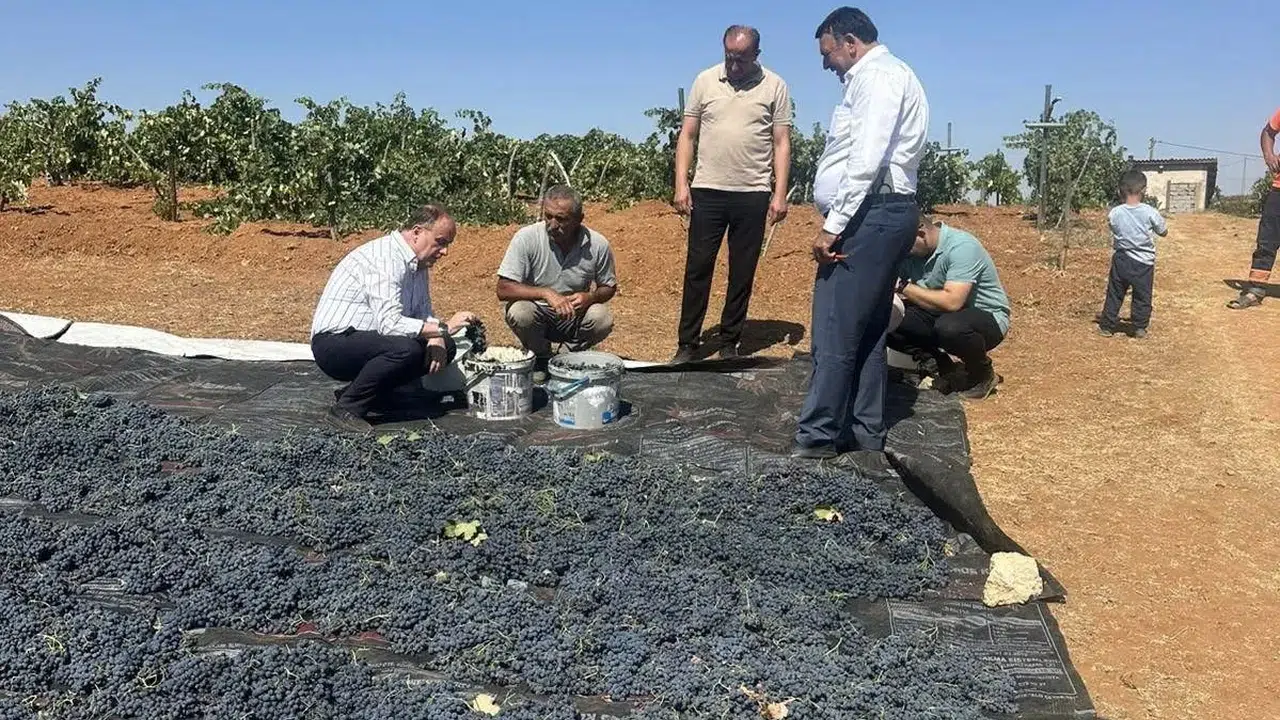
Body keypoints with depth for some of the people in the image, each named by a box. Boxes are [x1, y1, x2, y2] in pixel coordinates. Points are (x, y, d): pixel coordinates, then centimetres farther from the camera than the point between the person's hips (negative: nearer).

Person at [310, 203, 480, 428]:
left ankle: (374, 393, 5)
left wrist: (436, 338, -7)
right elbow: (390, 323, -32)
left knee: (444, 347, 1)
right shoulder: (385, 260, -23)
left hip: (366, 337, 10)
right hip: (333, 343, -10)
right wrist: (443, 327, -30)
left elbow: (423, 310, 13)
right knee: (406, 348, -34)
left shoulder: (418, 262, 8)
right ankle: (347, 407, -16)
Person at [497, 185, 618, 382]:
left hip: (575, 317, 1)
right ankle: (540, 358, 1)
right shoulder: (526, 238, -19)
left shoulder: (597, 245, -13)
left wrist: (590, 297, -20)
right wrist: (546, 293, -34)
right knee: (518, 313, -33)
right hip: (537, 315, 0)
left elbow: (609, 287, 3)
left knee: (602, 320, -29)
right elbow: (503, 289, -21)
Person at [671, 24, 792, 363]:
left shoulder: (775, 86, 1)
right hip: (707, 191, 1)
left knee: (742, 273, 5)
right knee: (697, 269, 2)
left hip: (753, 194, 0)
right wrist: (681, 184, -3)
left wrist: (780, 194, -6)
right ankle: (687, 344, 9)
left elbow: (781, 144, 1)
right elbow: (687, 136, 6)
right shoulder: (705, 80, 4)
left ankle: (729, 344, 16)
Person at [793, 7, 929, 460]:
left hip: (870, 214, -11)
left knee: (835, 333, -9)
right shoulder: (878, 78, 23)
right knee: (866, 331, 12)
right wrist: (839, 220, 12)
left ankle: (816, 438, -4)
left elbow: (867, 160, -19)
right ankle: (867, 433, 19)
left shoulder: (878, 75, -8)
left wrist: (833, 225, -19)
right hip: (880, 215, 11)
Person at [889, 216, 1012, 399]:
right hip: (938, 315, 7)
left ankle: (982, 373, -8)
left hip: (987, 317, -6)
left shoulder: (962, 247, -25)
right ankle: (941, 369, -2)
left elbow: (952, 302, -35)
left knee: (949, 327, -40)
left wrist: (905, 287, -29)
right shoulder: (910, 252, -4)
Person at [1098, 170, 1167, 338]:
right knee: (1142, 297, 13)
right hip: (1144, 262, -1)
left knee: (1114, 295, 13)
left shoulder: (1115, 213, -11)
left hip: (1121, 260, 1)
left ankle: (1107, 326, 18)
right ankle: (1140, 328, 21)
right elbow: (1163, 232, 1)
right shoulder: (1150, 212, -15)